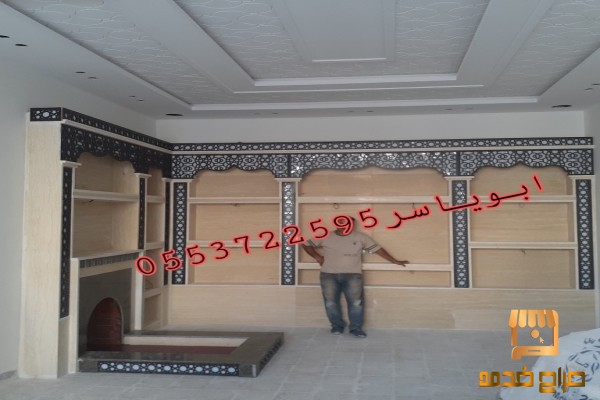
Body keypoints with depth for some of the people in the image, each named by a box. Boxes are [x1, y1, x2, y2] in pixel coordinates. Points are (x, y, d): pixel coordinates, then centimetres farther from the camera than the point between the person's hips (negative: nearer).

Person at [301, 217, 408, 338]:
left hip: (352, 275, -1)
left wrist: (395, 261, 4)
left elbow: (378, 249, 5)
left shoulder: (360, 237, 4)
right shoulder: (325, 237, 5)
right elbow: (306, 245, 13)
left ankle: (356, 328, 5)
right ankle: (337, 325, 20)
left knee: (356, 302, -8)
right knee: (330, 302, 1)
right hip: (329, 275, 1)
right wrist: (317, 256, 1)